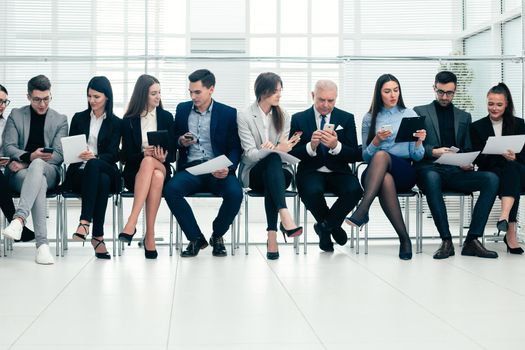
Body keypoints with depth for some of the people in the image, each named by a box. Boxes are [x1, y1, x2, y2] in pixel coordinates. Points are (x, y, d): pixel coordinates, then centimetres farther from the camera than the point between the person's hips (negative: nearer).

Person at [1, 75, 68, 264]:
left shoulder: (60, 120, 11)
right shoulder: (16, 115, 12)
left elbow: (59, 155, 1)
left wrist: (26, 163, -11)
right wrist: (29, 157, -20)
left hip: (48, 172, 0)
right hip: (20, 172, 0)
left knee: (37, 165, -39)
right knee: (38, 182, -38)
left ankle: (19, 218, -54)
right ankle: (42, 243, -48)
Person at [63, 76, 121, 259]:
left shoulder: (115, 122, 10)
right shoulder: (79, 118, 15)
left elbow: (113, 154, -1)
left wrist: (94, 157, -22)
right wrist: (78, 156, -13)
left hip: (105, 170, 0)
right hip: (79, 172, 0)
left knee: (93, 165, -38)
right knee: (101, 181, -36)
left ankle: (85, 222, -44)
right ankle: (98, 236, -40)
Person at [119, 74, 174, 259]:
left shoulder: (166, 117, 8)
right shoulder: (129, 120, 3)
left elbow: (172, 153, 6)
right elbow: (126, 156, 0)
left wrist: (162, 157, -17)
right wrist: (145, 153, -20)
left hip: (161, 168, 1)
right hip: (135, 172, -1)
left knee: (149, 162, -36)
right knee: (148, 163, -37)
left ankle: (131, 223, -42)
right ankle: (149, 237, -42)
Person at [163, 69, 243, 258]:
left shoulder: (228, 113, 6)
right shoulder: (182, 109, 14)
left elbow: (235, 148, 3)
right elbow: (172, 140, 21)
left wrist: (227, 168, -17)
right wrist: (180, 141, -3)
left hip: (218, 171, -1)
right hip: (190, 168, 2)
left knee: (235, 192, -32)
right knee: (171, 189, -30)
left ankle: (217, 235, -2)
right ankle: (196, 238, -12)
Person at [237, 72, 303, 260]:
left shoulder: (284, 117, 11)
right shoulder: (245, 117, -2)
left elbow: (283, 149, 3)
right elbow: (250, 154, -12)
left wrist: (283, 148, -22)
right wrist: (277, 149, -29)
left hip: (278, 172, 2)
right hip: (254, 173, -2)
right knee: (273, 159, -37)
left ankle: (272, 235, -46)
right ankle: (285, 216, -55)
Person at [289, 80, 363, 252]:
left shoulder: (346, 119, 5)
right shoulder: (299, 119, 3)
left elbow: (355, 156, -2)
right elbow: (292, 154, -3)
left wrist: (336, 146, -22)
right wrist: (311, 146, -23)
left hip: (338, 172, 1)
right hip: (311, 172, -1)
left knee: (354, 190, -31)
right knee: (312, 191, -35)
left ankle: (324, 225, -3)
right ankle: (332, 226, -1)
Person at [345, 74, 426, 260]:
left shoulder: (410, 115, 10)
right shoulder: (370, 118, 13)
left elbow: (416, 157, 6)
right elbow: (365, 157, 8)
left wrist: (419, 141, -15)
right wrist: (377, 139, -11)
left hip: (404, 172, -1)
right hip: (375, 172, 1)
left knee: (381, 155, -36)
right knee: (386, 179, -39)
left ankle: (362, 211, -48)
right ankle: (404, 238, -36)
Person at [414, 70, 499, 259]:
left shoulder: (464, 116, 24)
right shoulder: (420, 112, 15)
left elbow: (468, 149, 21)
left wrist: (468, 163, -2)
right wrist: (432, 151, -15)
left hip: (456, 172, 4)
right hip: (430, 168, -3)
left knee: (491, 179, -25)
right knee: (431, 178, -41)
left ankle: (472, 240, -28)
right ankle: (446, 241, -36)